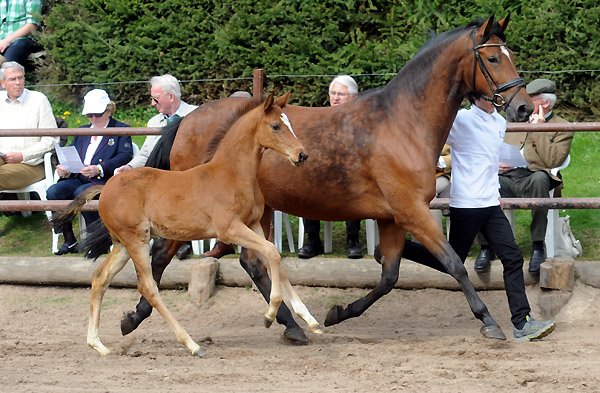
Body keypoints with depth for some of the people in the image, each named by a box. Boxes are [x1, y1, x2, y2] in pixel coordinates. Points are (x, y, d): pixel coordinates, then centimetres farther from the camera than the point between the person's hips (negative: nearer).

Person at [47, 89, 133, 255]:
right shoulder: (82, 131, 29)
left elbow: (125, 155, -7)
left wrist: (99, 169, -23)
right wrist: (64, 169, -5)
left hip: (104, 179, -6)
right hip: (78, 178, 6)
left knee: (81, 193, -37)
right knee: (53, 192, -24)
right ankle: (69, 240, -15)